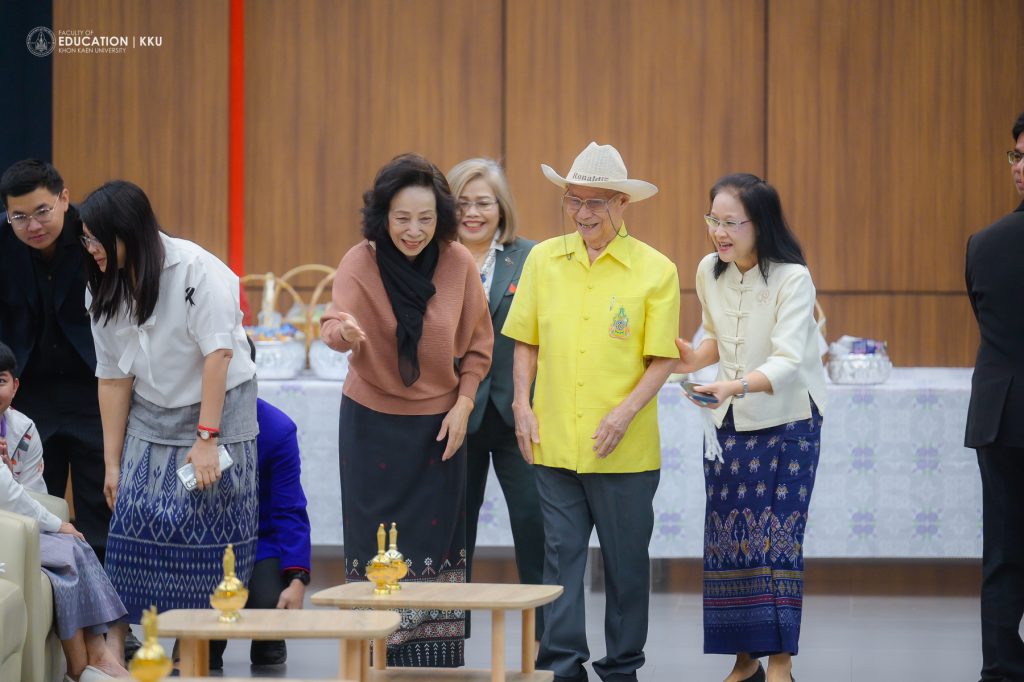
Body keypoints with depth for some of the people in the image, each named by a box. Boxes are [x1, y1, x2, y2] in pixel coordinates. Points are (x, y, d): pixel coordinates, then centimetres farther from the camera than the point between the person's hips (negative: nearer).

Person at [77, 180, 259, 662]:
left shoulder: (195, 270, -19)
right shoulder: (105, 289, 0)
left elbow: (218, 354, -20)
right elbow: (114, 377, 3)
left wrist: (206, 439, -22)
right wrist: (112, 463, 2)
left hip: (217, 410, -5)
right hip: (151, 419, 5)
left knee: (208, 540, -4)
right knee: (133, 531, -5)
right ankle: (115, 645, -1)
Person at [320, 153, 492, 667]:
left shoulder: (458, 263, -8)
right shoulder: (361, 261, -14)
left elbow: (478, 345, 4)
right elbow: (335, 323, -29)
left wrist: (463, 403, -5)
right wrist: (343, 331, -52)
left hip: (438, 423, 1)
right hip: (372, 421, -1)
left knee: (437, 545, 3)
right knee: (378, 546, -1)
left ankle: (436, 661, 12)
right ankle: (380, 662, 8)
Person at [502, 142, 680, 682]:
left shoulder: (655, 271, -3)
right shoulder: (543, 260, 5)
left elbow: (662, 359, -2)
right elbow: (526, 342, 12)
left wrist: (627, 411, -14)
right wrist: (523, 405, 1)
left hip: (624, 450, -2)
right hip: (554, 441, 2)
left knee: (625, 560, 8)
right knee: (561, 555, 2)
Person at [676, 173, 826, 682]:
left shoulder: (792, 278, -19)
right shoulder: (708, 271, -1)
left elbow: (788, 361, -28)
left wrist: (735, 386, -45)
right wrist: (696, 358, -4)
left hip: (787, 424, -6)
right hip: (727, 425, 6)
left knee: (777, 538, -8)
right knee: (727, 539, 4)